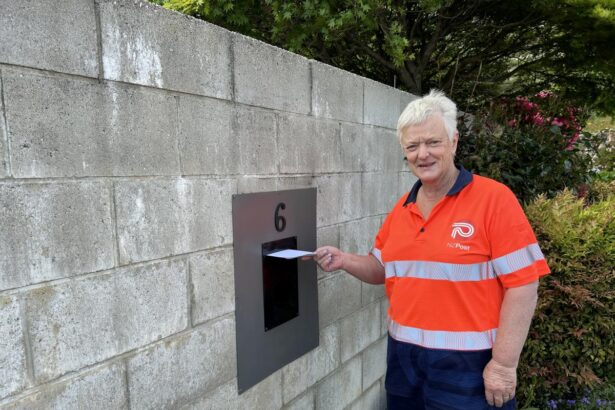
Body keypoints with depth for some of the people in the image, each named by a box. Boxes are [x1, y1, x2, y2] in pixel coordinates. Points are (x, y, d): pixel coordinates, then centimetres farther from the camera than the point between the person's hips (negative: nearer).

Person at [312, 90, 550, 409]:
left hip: (467, 365, -5)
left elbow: (522, 285, -14)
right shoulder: (401, 209, 5)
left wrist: (504, 364, -15)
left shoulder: (494, 199, -13)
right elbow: (384, 270, 14)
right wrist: (344, 261, -4)